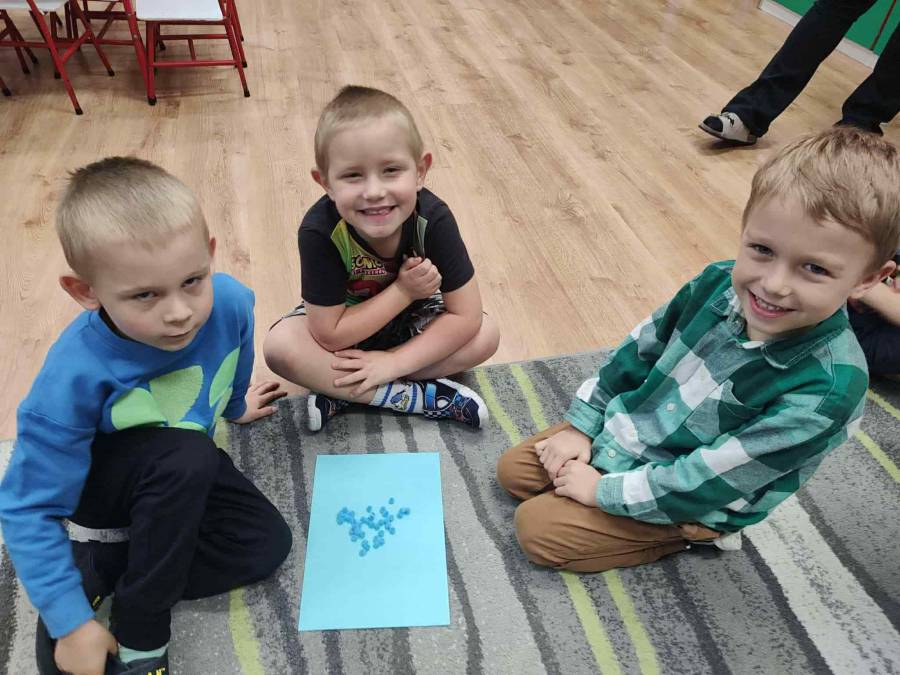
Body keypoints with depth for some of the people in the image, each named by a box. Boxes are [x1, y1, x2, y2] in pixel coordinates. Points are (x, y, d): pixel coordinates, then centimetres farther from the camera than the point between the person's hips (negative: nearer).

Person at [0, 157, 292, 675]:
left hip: (182, 469, 5)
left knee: (267, 544, -8)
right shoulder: (75, 375, -36)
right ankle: (140, 633, -14)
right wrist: (72, 622, -23)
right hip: (94, 488, -4)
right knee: (189, 457, -36)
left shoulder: (230, 303, -28)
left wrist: (234, 407, 19)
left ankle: (100, 569, -1)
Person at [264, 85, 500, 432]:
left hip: (412, 319, 2)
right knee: (280, 345, -29)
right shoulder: (319, 231, -32)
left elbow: (466, 316, -25)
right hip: (341, 318, -1)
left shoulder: (433, 219, -31)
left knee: (486, 335, -21)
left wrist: (395, 361, -28)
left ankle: (341, 390, -18)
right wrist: (403, 290, -31)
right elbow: (330, 335, -27)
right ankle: (417, 396, -22)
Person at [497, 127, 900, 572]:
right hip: (626, 429, 6)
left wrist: (603, 490, -19)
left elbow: (704, 482, -27)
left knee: (537, 528, -7)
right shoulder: (721, 283, -18)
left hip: (690, 503, -5)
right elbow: (639, 350, -2)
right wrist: (581, 427, 0)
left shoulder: (825, 389, -33)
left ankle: (697, 533, 4)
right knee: (513, 469, 12)